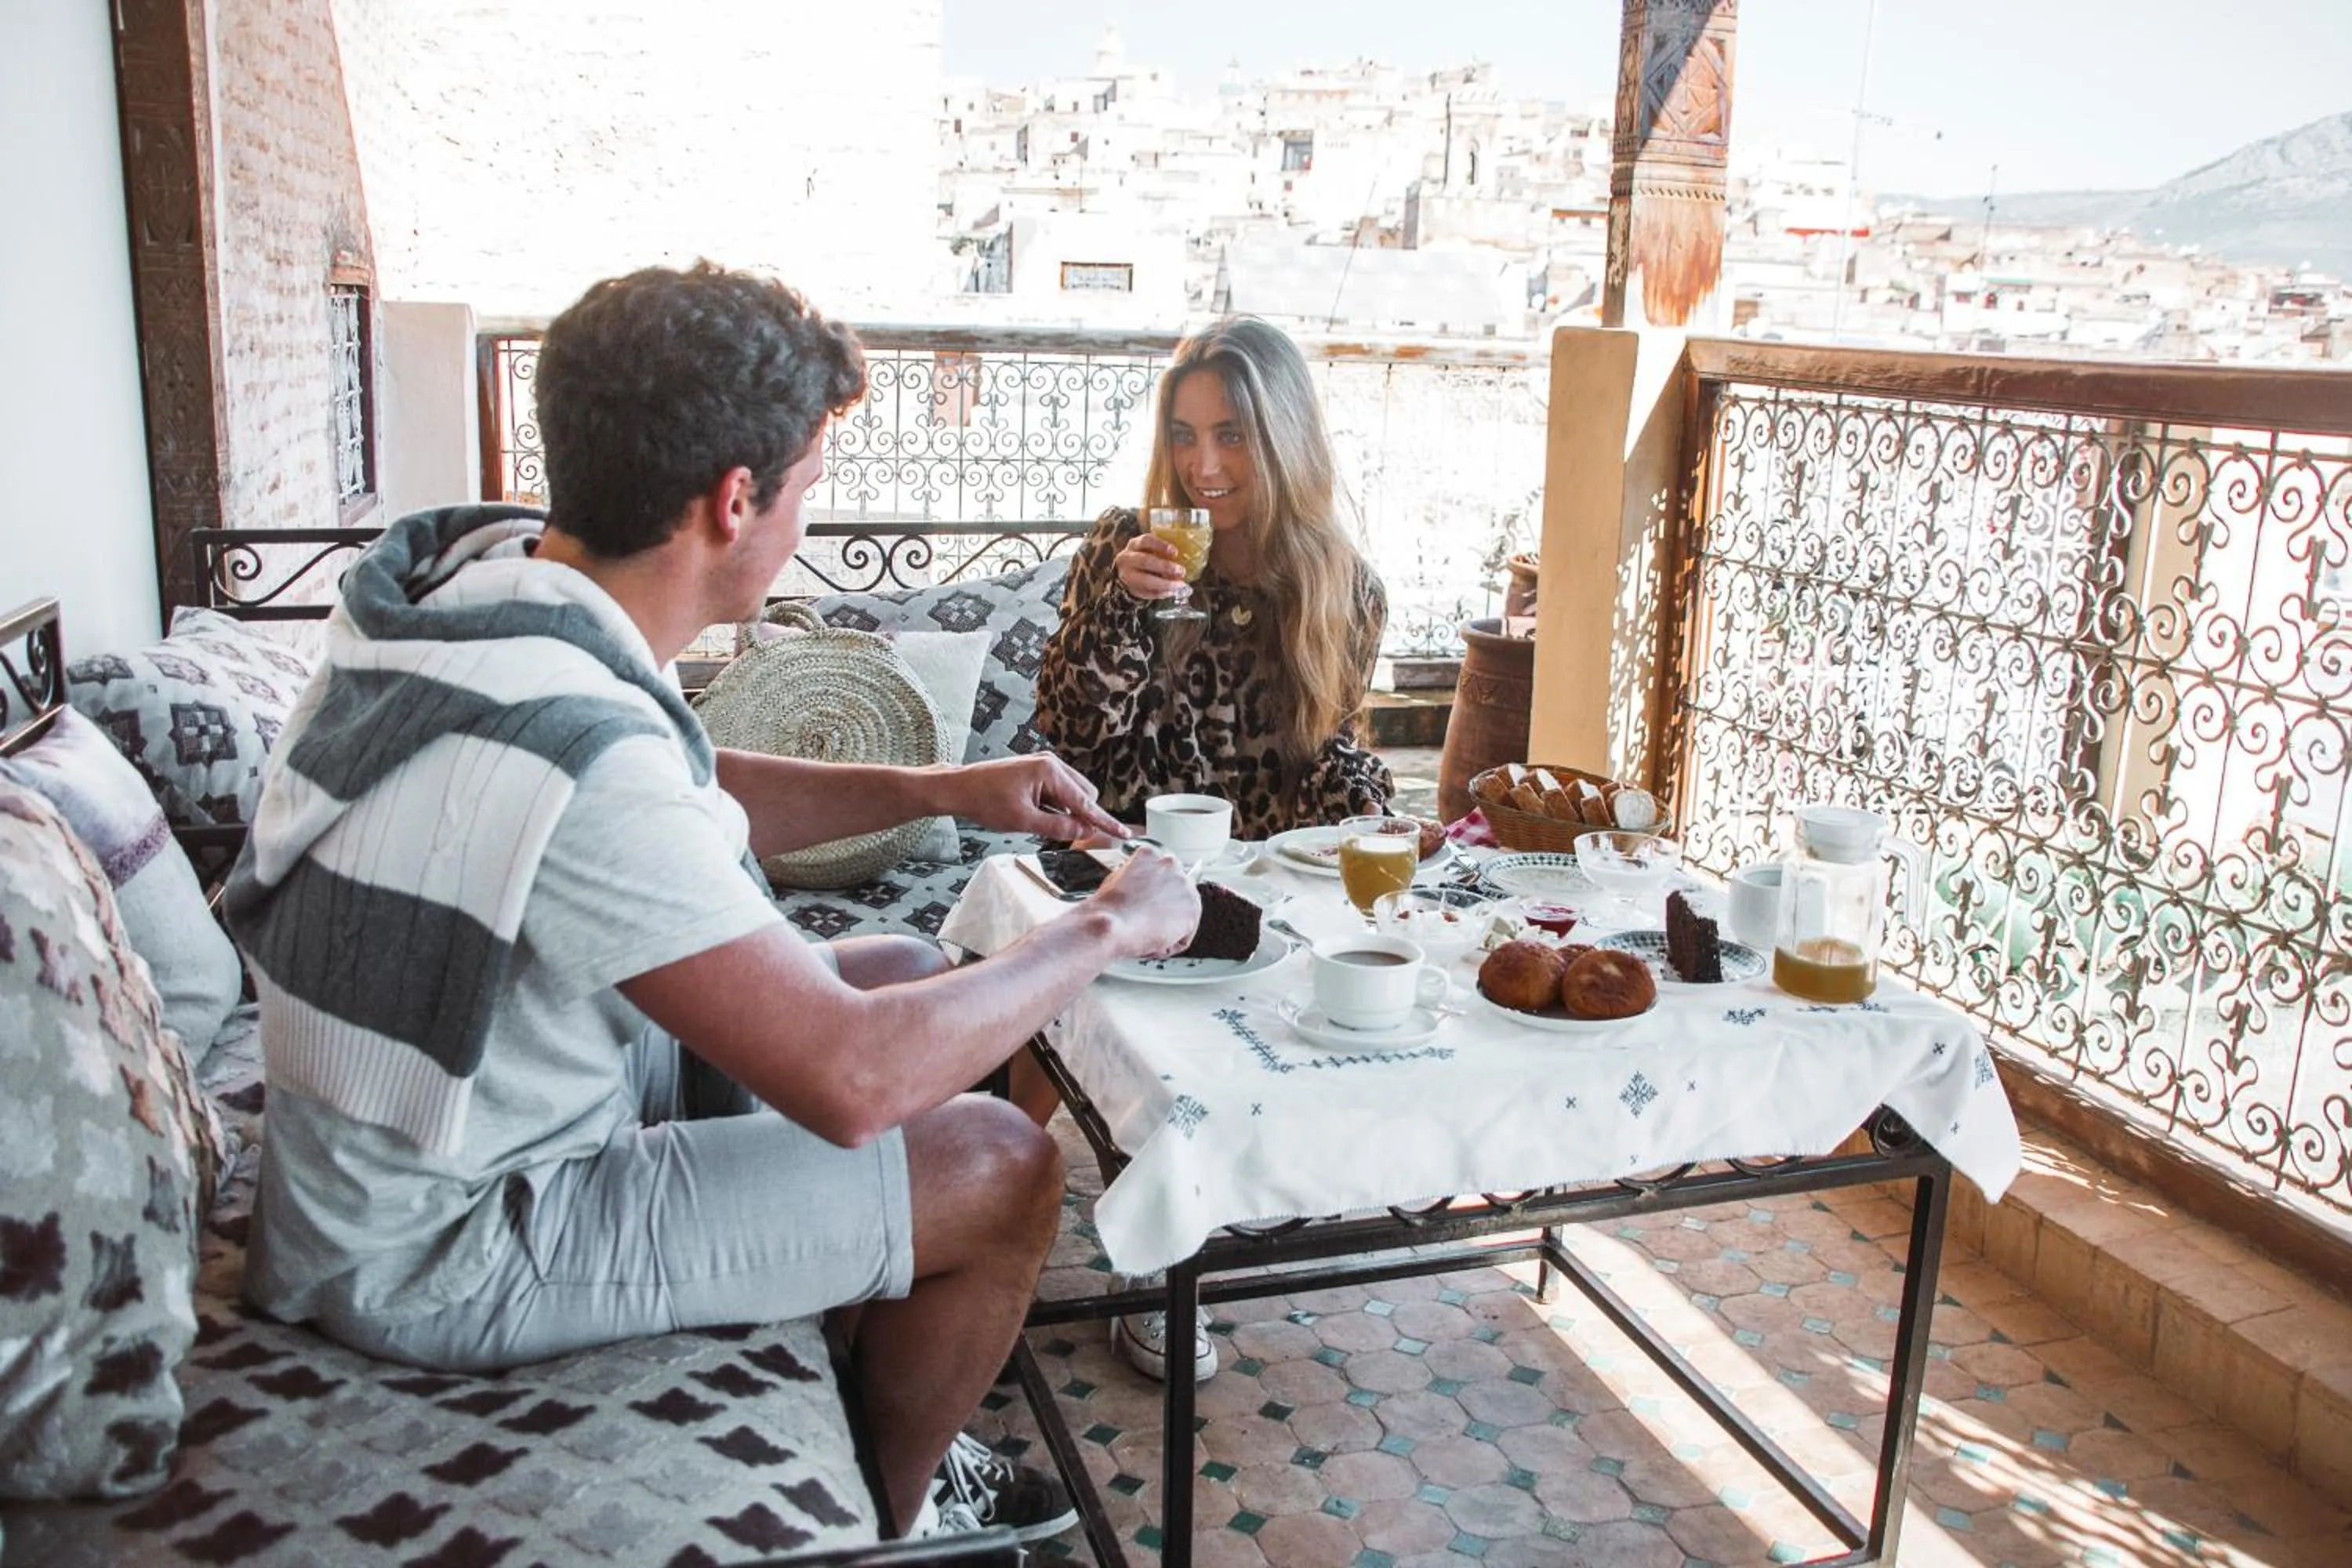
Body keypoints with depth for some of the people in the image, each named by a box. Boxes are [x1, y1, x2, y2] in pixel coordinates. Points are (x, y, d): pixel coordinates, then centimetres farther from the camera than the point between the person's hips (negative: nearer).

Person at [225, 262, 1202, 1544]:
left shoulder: (485, 567, -7)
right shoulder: (572, 753, -36)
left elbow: (695, 801, 10)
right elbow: (850, 1080, -33)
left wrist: (940, 789, 3)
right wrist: (1106, 929, -19)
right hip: (446, 1251, -9)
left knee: (904, 974, 12)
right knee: (1002, 1169, -9)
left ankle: (873, 1394, 28)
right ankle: (892, 1511, 21)